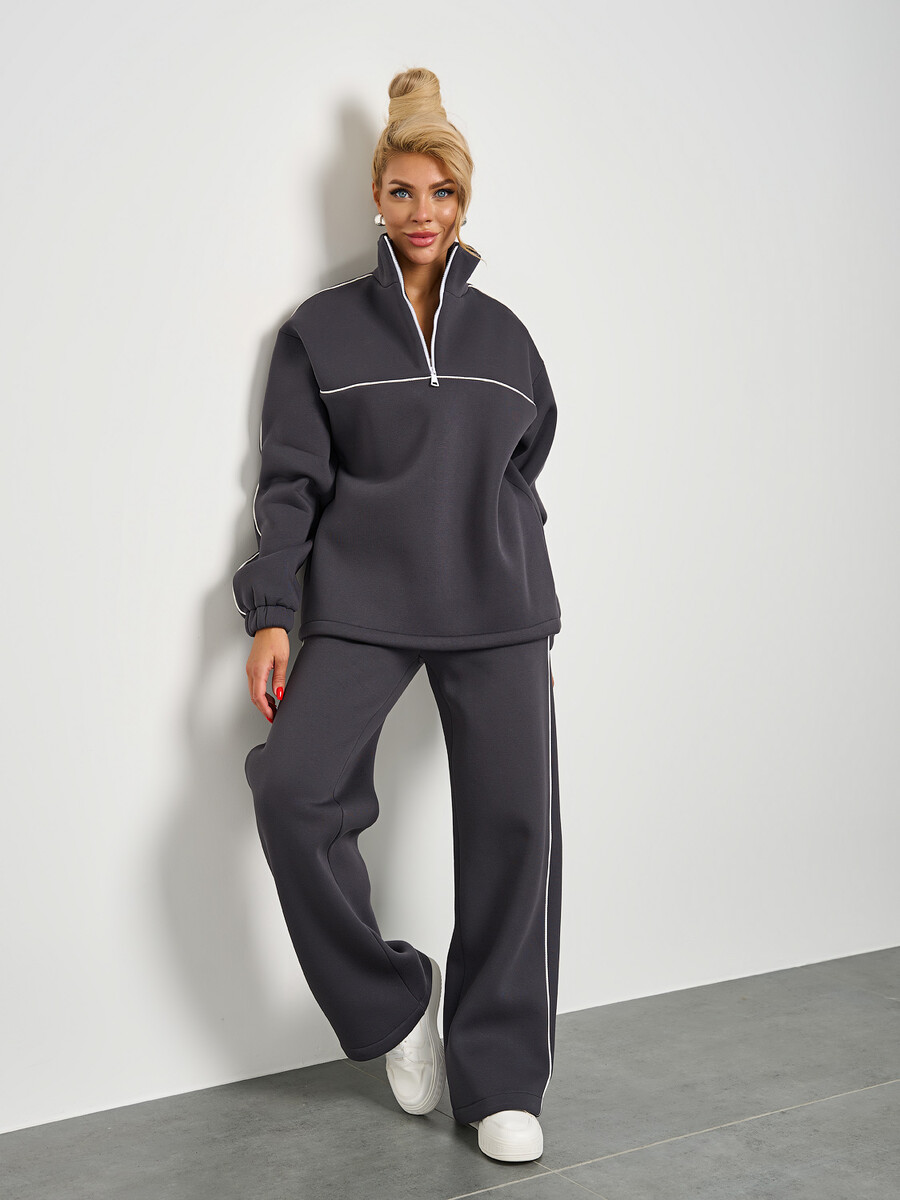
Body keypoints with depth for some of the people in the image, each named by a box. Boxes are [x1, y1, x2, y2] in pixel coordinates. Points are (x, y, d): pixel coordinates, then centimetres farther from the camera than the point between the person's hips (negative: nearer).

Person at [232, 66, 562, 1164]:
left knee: (515, 818, -6)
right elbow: (291, 480, 3)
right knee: (292, 789, -22)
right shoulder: (321, 329, 6)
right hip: (360, 607, -1)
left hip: (496, 611, 2)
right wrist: (271, 614, -5)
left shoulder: (502, 333, 13)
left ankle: (499, 1079, 10)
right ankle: (391, 1005, 1)